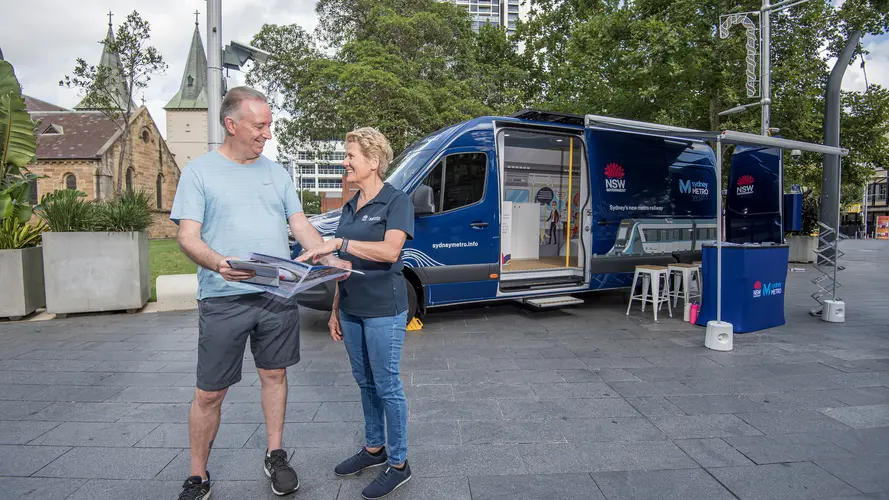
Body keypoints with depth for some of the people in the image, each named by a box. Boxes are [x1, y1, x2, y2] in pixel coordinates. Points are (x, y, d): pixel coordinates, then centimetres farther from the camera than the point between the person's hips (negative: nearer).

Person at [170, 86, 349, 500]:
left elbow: (300, 225, 10)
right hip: (223, 300, -3)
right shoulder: (200, 171, -1)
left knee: (274, 375, 14)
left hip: (278, 295, 4)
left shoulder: (276, 172, 12)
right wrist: (218, 263, -29)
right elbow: (188, 237, -8)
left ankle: (275, 457, 32)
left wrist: (329, 259, -7)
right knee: (210, 393, 6)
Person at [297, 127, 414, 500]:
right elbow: (344, 264, 15)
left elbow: (390, 251, -25)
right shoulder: (350, 207, 12)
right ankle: (374, 449, 36)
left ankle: (398, 464, 20)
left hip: (383, 310, -7)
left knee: (387, 386, 3)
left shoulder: (396, 201, -10)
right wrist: (335, 310, 14)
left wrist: (339, 243, -27)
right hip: (351, 311, 7)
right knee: (365, 383, 18)